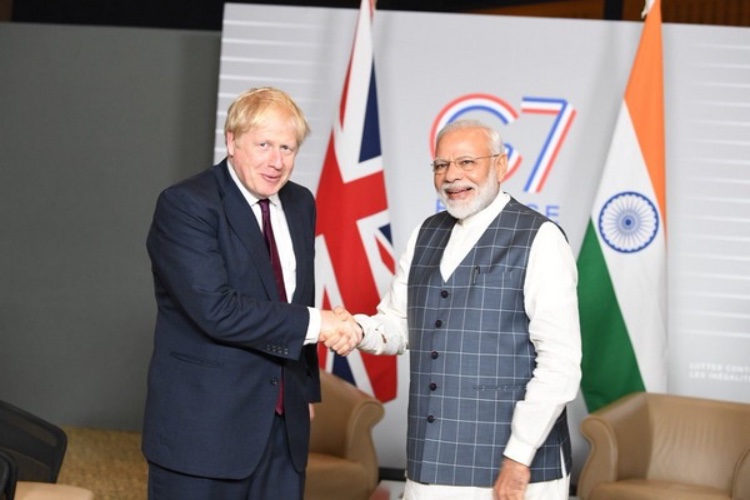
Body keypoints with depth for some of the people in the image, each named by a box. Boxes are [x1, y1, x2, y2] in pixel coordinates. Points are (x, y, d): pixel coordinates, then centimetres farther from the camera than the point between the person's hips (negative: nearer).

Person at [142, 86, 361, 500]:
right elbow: (216, 310, -23)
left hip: (284, 425, 6)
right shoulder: (184, 205, -13)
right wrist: (313, 323, -18)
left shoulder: (300, 204, 10)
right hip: (204, 428, -6)